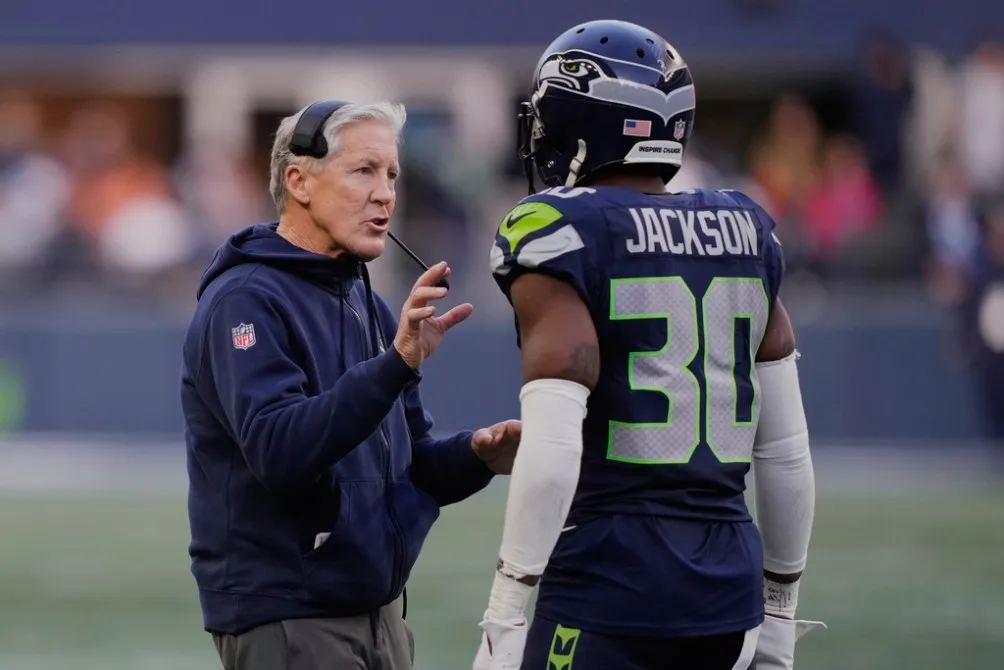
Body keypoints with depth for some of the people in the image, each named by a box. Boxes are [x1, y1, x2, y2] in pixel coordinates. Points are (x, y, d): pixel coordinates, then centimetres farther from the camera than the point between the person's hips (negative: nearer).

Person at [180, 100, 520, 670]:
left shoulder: (369, 306, 15)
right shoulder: (245, 301, -12)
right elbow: (278, 452, -26)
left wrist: (475, 456, -4)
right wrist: (396, 363, -33)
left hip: (380, 615, 8)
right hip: (286, 619, -8)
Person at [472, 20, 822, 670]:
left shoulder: (563, 236, -8)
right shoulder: (746, 235, 11)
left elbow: (552, 450, -18)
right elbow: (786, 451, 14)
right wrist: (779, 609, 23)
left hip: (609, 588, -6)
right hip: (729, 586, 6)